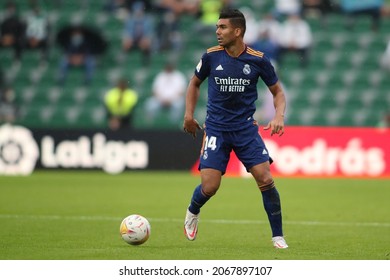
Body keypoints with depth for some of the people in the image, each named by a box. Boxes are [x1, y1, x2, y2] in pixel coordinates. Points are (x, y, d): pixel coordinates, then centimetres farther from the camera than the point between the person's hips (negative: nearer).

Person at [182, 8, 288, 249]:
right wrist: (189, 114, 5)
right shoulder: (211, 56, -5)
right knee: (209, 187, -10)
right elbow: (195, 83, 14)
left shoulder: (258, 60, -7)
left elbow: (277, 92, 5)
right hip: (216, 128, 0)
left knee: (265, 179, -14)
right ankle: (193, 212, 27)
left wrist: (279, 116, -13)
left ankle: (278, 236, 2)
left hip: (246, 128, 0)